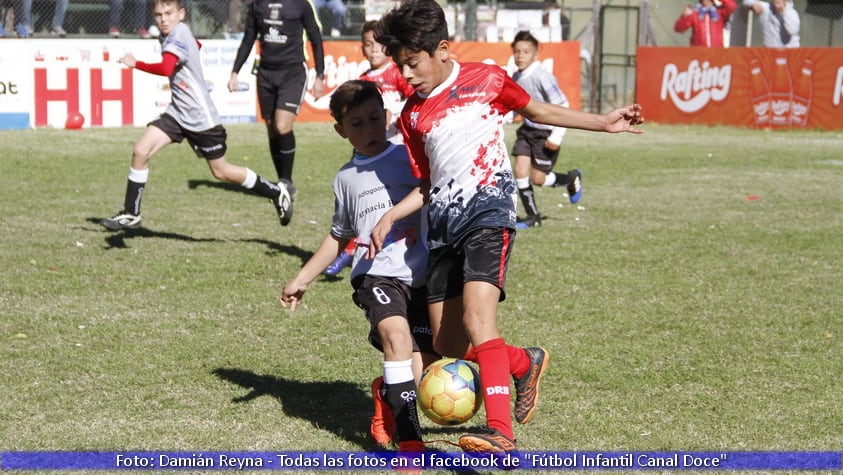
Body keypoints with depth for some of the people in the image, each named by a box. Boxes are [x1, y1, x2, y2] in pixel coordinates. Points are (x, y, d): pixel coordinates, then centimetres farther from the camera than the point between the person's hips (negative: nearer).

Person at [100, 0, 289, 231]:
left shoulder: (179, 34, -20)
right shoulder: (167, 36, 7)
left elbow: (166, 69, -36)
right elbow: (196, 45, 30)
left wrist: (136, 64, -28)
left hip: (201, 116, -8)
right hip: (177, 113, 8)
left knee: (221, 172, 5)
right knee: (140, 151, -9)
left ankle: (276, 192, 25)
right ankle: (131, 214, -1)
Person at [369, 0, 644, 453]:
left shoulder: (485, 80, 1)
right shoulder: (412, 115, 11)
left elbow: (536, 110, 17)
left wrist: (603, 122, 13)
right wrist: (389, 217, 3)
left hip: (487, 212, -5)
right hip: (442, 227, 5)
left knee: (477, 314, -26)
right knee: (448, 347, 2)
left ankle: (501, 432, -32)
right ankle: (525, 364, 30)